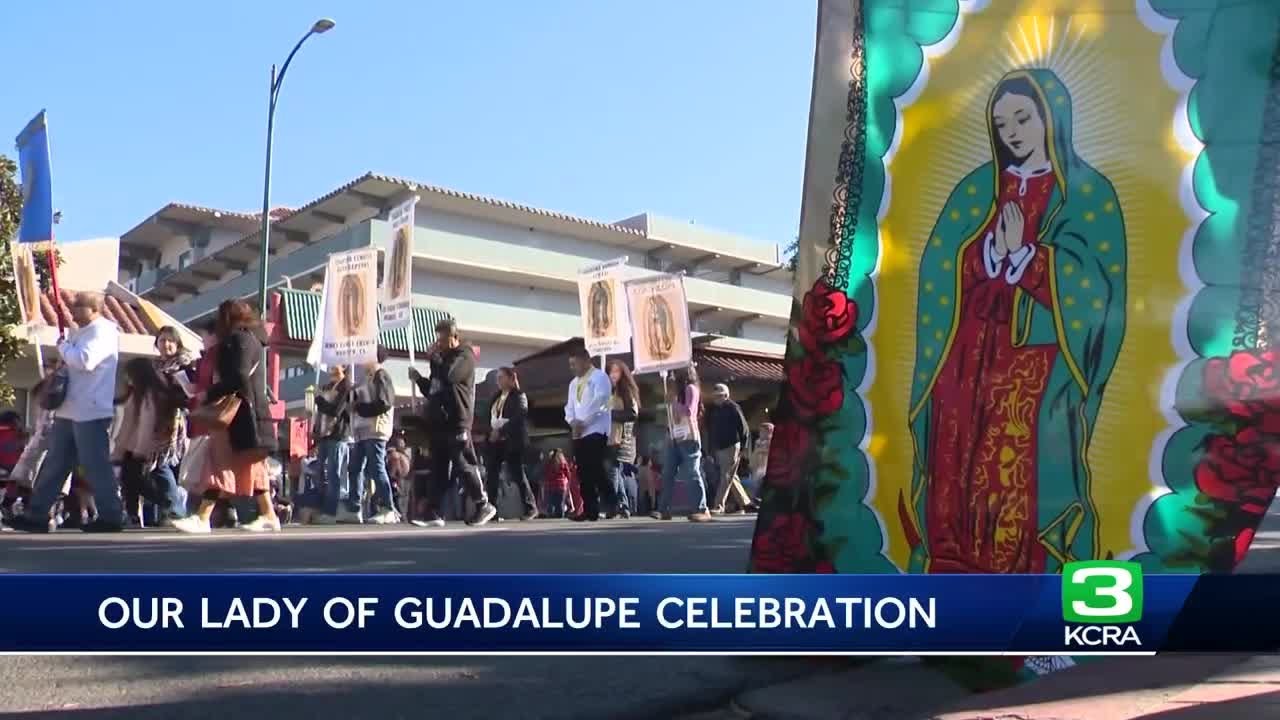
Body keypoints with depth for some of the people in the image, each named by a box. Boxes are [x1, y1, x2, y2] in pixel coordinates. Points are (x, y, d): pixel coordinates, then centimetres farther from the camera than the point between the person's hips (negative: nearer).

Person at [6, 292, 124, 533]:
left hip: (90, 412, -10)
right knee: (54, 464, 12)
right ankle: (37, 515, 18)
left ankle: (111, 517, 0)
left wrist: (63, 346, -8)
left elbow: (84, 361, -25)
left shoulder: (103, 331, -11)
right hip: (69, 411, 10)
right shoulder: (78, 332, 20)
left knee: (95, 465, -6)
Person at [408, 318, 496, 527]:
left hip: (457, 422, -8)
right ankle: (436, 513, 2)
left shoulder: (464, 356, -2)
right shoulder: (442, 359, 23)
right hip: (438, 422, 8)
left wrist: (434, 356, -6)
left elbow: (448, 375, -21)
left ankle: (483, 505, 5)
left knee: (463, 466, -7)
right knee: (438, 469, 3)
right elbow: (431, 391, 28)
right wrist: (418, 379, 10)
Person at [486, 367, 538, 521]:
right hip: (495, 441, 6)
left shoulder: (519, 396, -1)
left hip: (512, 441, -6)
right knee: (493, 474, -3)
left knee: (516, 473, -4)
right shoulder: (496, 398, 20)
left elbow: (518, 419, -13)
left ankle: (530, 507, 7)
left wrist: (500, 431, -19)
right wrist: (491, 432, 0)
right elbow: (491, 417, 18)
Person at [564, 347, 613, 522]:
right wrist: (572, 421, -3)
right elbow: (569, 406, 18)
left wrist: (582, 422, -14)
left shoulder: (599, 376, -2)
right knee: (583, 474, 3)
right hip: (579, 433, 8)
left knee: (597, 471, -15)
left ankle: (612, 506, -5)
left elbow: (599, 402, -14)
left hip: (595, 430, -7)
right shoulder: (574, 383, 22)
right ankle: (589, 510, 6)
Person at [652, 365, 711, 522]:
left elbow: (689, 412, -12)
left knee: (693, 474, -10)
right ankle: (664, 510, 4)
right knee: (667, 474, 2)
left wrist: (673, 401, -8)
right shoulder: (677, 389, 22)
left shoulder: (691, 388, -2)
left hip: (688, 438, -8)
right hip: (675, 438, 8)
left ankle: (702, 509, -8)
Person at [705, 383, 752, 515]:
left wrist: (742, 447, -10)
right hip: (718, 449, 7)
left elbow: (744, 429, -7)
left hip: (732, 447, -7)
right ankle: (745, 503, 22)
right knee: (731, 477, 11)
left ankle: (718, 506, -14)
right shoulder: (711, 410, 13)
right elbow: (710, 431, 18)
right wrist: (710, 449, 13)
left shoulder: (733, 408, -7)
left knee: (726, 477, -10)